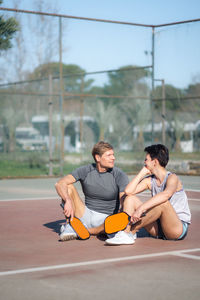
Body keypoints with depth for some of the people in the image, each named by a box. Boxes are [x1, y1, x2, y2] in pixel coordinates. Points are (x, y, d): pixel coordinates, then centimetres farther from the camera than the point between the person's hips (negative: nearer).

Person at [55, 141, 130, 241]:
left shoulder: (119, 175, -10)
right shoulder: (86, 171, -5)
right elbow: (60, 184, -15)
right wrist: (68, 201, -36)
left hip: (105, 219, -2)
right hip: (86, 215, 2)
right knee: (67, 186, -12)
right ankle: (70, 225, -17)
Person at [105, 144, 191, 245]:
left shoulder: (172, 178, -13)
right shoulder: (150, 180, 8)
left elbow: (166, 195, -37)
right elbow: (128, 191, -5)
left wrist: (140, 209, -44)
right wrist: (142, 173, 0)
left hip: (179, 227, -7)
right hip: (158, 227, 7)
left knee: (163, 202, -36)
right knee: (130, 198, -2)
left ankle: (129, 232, -26)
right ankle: (125, 236, -27)